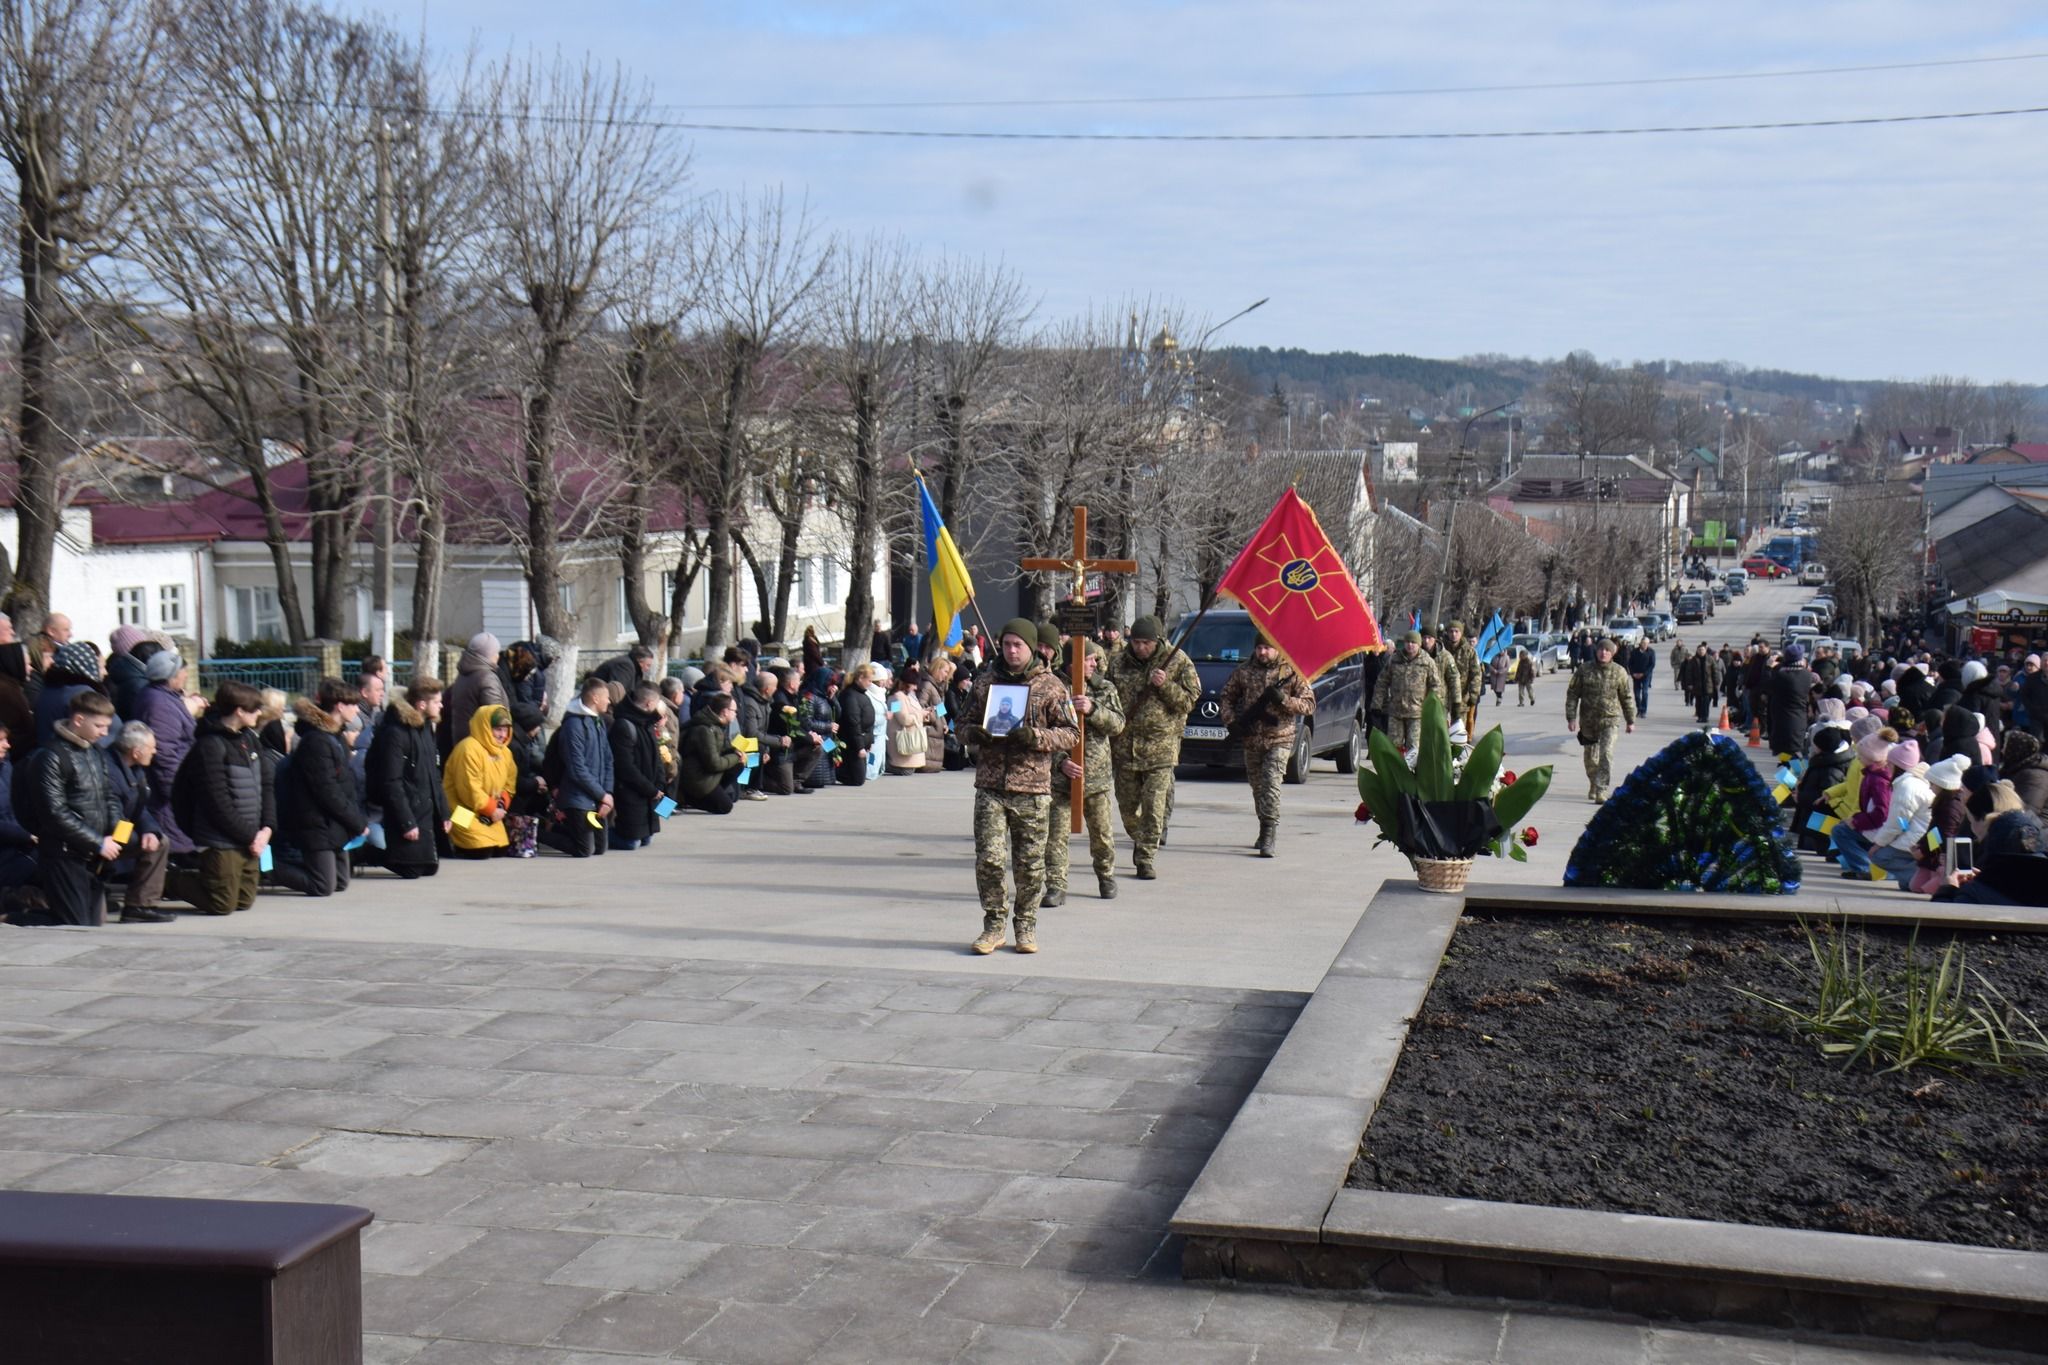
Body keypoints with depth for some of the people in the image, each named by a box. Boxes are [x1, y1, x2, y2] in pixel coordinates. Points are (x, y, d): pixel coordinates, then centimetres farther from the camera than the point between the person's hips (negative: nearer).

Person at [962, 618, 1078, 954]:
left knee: (1029, 863, 3)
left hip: (1032, 788, -2)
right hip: (990, 785, 2)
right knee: (988, 859, -4)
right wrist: (973, 733, -3)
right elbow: (967, 723, 22)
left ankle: (1026, 926, 18)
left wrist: (1036, 737, -16)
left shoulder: (1051, 687, 2)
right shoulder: (985, 683, 12)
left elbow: (1070, 733, 1)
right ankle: (993, 925, 9)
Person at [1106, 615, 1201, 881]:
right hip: (1124, 745, 3)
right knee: (1127, 804, 11)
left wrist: (1165, 686, -20)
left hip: (1160, 746, -3)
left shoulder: (1178, 661, -3)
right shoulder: (1118, 662, 5)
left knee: (1154, 806, -7)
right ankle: (1139, 841, 37)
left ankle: (1147, 857, 0)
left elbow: (1189, 701, -4)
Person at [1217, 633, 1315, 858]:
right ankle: (1268, 831, 27)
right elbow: (1227, 696, 16)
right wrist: (1230, 721, -1)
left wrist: (1283, 699, -18)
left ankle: (1269, 834, -17)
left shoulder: (1292, 672, -1)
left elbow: (1309, 704, -3)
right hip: (1251, 739, 4)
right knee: (1257, 786, 12)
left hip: (1279, 740, -4)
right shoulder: (1243, 671, 6)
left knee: (1271, 783, -17)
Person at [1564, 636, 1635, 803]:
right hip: (1588, 720, 2)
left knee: (1606, 754, -17)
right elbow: (1572, 694, 2)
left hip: (1610, 720, -2)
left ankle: (1601, 791, -18)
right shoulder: (1584, 669, -1)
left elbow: (1627, 697, 7)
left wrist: (1630, 721, 9)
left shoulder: (1618, 672, -1)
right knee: (1590, 756, 15)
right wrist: (1571, 718, -5)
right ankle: (1593, 785, 37)